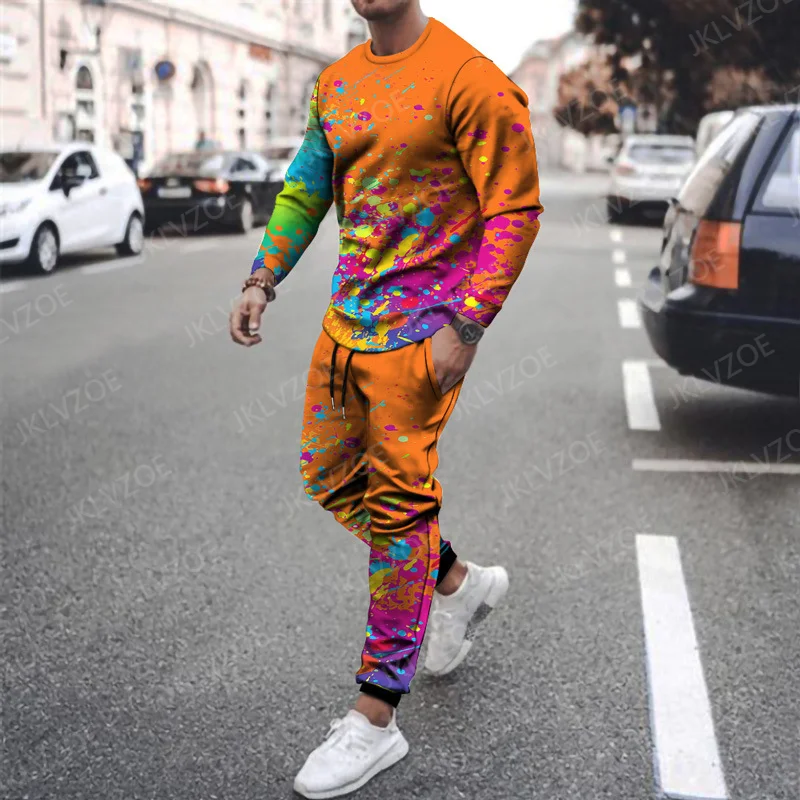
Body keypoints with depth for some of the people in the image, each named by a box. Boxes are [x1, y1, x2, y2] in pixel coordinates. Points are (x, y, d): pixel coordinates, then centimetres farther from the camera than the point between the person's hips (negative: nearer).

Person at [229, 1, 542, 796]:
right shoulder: (336, 83, 11)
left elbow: (516, 209, -14)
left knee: (396, 499, -5)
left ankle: (375, 718, 5)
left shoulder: (466, 78, -13)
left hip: (422, 322, -8)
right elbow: (304, 190, 20)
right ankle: (458, 582, 35)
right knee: (329, 475, 13)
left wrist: (465, 327, -18)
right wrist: (262, 280, 8)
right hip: (348, 313, 8)